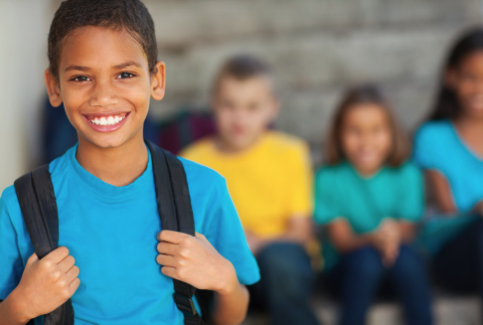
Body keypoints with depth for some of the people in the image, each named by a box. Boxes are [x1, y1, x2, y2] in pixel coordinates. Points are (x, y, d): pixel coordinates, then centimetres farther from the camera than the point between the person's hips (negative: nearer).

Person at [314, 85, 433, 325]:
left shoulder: (406, 175, -3)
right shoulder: (329, 178, -7)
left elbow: (408, 232, -6)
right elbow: (341, 240, -11)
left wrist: (394, 236, -31)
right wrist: (373, 239, -33)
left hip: (398, 269, 1)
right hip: (346, 268, -1)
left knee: (406, 256, -31)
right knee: (366, 257, -33)